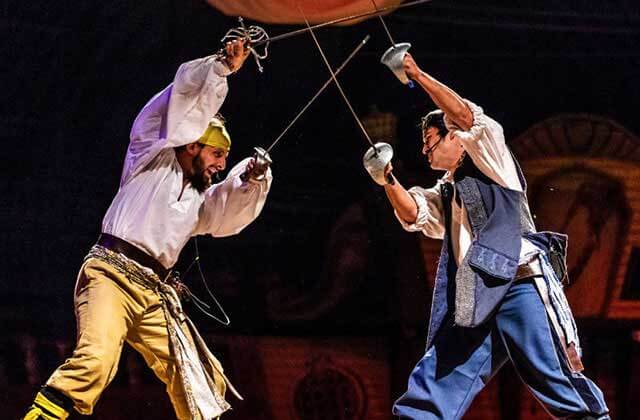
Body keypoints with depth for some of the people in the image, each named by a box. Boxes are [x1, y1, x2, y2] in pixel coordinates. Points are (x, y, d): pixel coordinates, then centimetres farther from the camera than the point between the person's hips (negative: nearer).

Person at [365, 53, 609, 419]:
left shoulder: (489, 161, 11)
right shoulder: (444, 196, 28)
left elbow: (466, 115, -4)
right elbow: (412, 213, 10)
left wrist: (418, 75, -2)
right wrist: (388, 180, -6)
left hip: (521, 283, -7)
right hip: (475, 299, 7)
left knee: (555, 380, -14)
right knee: (434, 379, -2)